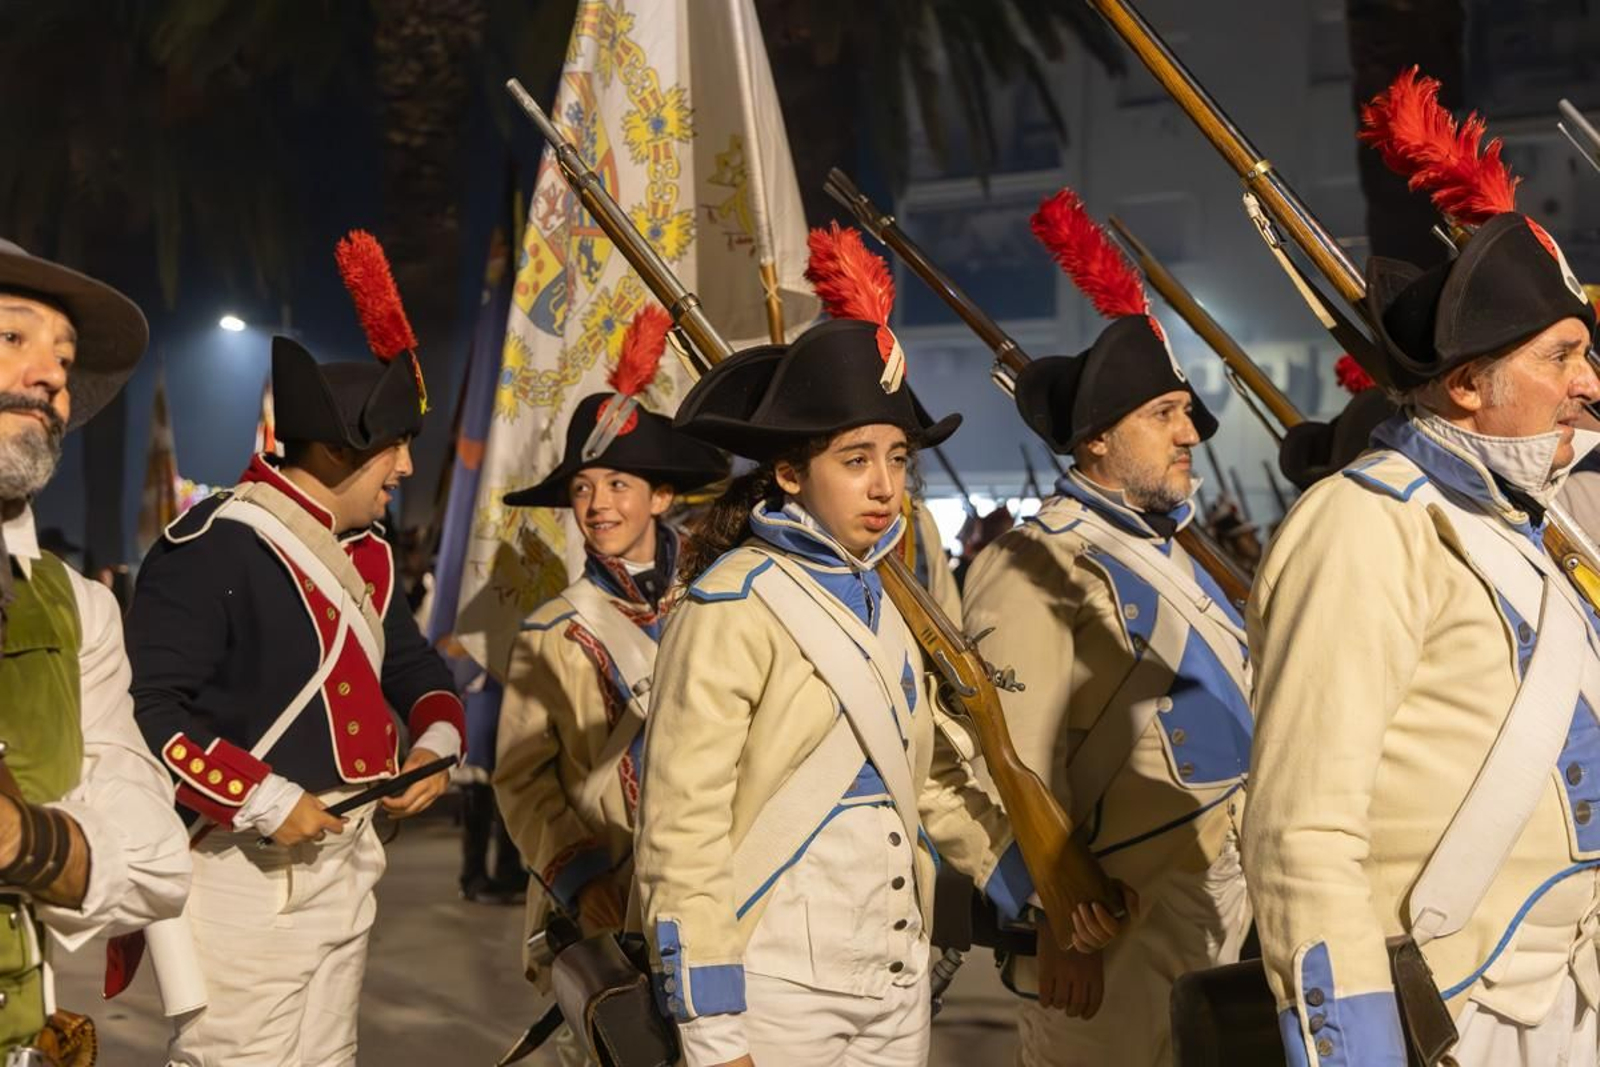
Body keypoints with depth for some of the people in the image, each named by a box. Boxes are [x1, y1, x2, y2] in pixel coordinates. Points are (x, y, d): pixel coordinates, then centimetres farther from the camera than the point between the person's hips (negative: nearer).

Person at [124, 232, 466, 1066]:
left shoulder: (366, 554, 13)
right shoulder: (212, 548, -16)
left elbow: (411, 665, 26)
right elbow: (145, 708, -22)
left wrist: (437, 740, 5)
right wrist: (262, 803, -22)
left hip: (346, 863, 9)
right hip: (246, 875, -9)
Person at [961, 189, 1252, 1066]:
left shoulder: (1165, 554, 14)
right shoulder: (1039, 569, -14)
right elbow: (1016, 770, -20)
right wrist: (1058, 929, -21)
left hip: (1222, 920, 9)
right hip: (1122, 937, -9)